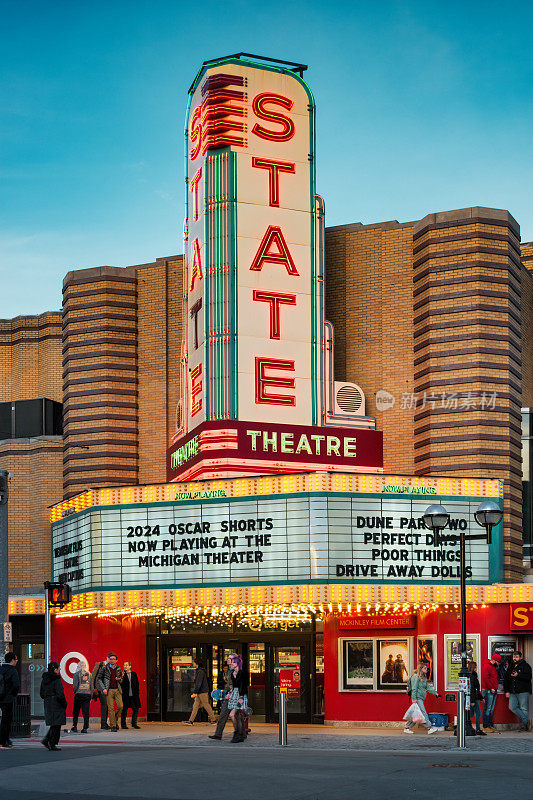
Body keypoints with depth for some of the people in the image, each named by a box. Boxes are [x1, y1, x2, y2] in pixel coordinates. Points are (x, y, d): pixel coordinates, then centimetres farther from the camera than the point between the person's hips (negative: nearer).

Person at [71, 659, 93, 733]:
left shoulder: (76, 674, -2)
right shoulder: (89, 674, 8)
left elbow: (75, 686, -7)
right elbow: (92, 686, 8)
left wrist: (75, 692, 9)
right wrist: (91, 695, 13)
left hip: (79, 694, -3)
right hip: (88, 695, 3)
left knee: (76, 712, 7)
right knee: (86, 712, 3)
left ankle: (74, 727, 5)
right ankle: (85, 728, 0)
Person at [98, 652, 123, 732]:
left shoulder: (118, 669, 10)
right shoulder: (105, 668, 2)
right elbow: (99, 679, 4)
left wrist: (120, 679, -3)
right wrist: (103, 688, -6)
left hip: (117, 690, 3)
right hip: (109, 690, -3)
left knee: (120, 706, -9)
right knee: (111, 708, -6)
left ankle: (115, 720, 15)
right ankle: (113, 726, -2)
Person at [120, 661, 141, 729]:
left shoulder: (134, 674, 10)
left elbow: (137, 684, 13)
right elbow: (120, 684, -6)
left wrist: (137, 692, 6)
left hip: (133, 695, 3)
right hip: (125, 695, -3)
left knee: (136, 709, 1)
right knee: (124, 710, 1)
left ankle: (134, 723, 14)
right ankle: (123, 724, 12)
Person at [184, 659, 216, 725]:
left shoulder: (200, 672, -17)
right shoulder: (198, 671, 15)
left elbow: (198, 683, -22)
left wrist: (194, 693, -23)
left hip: (203, 692, -10)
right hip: (199, 692, 10)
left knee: (206, 706, -3)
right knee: (195, 705, 5)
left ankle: (213, 720, 4)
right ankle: (191, 721, 4)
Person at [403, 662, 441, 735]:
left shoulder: (423, 678, 19)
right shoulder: (416, 677, -10)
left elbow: (428, 687, 21)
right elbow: (414, 688, -15)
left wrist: (435, 693, 13)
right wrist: (414, 698, -19)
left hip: (421, 699, 10)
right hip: (417, 698, -10)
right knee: (423, 713, -9)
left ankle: (407, 728, 14)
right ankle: (429, 728, -8)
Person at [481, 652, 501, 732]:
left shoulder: (493, 666, 18)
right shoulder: (486, 666, -12)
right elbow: (485, 678, -19)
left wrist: (495, 688, 14)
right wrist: (491, 688, -17)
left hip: (493, 691, 10)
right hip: (488, 690, -10)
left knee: (491, 709, 11)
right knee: (487, 709, -7)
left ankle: (490, 725, 15)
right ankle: (485, 727, -5)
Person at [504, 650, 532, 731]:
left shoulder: (525, 666, 0)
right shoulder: (510, 667, 17)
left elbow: (528, 677, -14)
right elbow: (506, 679, 18)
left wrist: (518, 675, -22)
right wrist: (506, 691, 10)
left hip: (523, 692, -6)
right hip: (513, 692, 6)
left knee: (524, 708, -5)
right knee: (512, 707, -1)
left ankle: (523, 725, 5)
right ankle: (525, 719, 12)